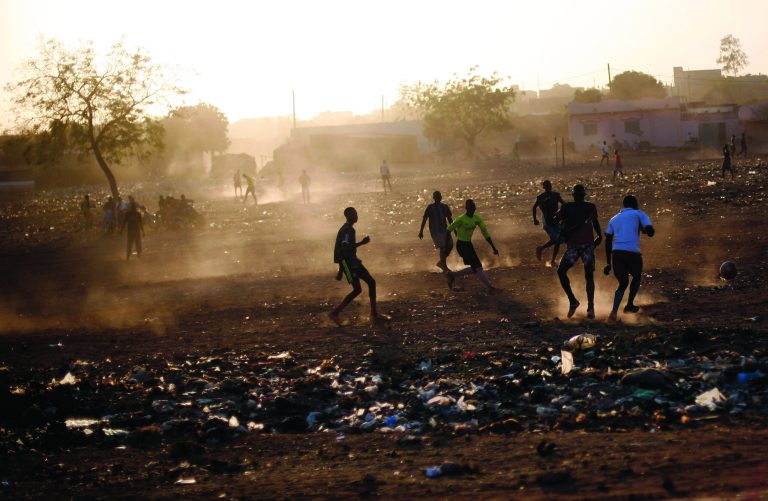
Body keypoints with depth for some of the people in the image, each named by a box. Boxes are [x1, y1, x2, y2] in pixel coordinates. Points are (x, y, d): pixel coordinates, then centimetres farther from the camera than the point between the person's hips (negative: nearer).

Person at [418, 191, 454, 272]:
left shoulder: (445, 207, 8)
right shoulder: (430, 207, -7)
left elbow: (450, 219, 15)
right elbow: (424, 219, -6)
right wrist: (421, 231, -8)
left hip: (444, 230, 6)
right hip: (435, 231, -6)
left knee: (450, 245, -2)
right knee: (443, 247, -13)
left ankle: (441, 262, 18)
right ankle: (444, 266, -3)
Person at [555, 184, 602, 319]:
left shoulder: (591, 208, 10)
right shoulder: (567, 208, 6)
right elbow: (555, 221, 7)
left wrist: (599, 235, 16)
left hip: (588, 245, 0)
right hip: (573, 246, 0)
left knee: (589, 275, -5)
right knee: (561, 271, -14)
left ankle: (590, 307, -4)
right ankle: (572, 301, -4)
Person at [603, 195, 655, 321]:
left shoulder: (614, 219, 24)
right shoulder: (638, 214, 11)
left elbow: (608, 242, 20)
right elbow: (650, 232, 0)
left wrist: (608, 263, 22)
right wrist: (643, 229, 23)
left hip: (616, 253, 3)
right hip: (632, 253, -3)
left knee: (623, 283, 15)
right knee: (636, 277, 27)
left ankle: (614, 311, -7)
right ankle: (629, 305, 25)